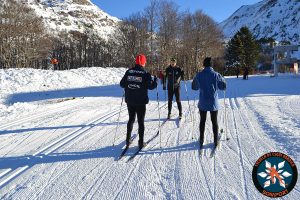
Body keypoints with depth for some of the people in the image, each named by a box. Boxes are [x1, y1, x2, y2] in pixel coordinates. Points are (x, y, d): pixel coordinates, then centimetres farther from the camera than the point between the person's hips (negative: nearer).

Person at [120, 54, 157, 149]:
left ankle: (128, 139, 22)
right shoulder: (145, 74, -9)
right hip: (141, 102, -3)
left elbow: (122, 84, 4)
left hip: (130, 101, 3)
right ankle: (141, 142, 9)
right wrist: (155, 80, 7)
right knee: (141, 121, 6)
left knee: (131, 119, 19)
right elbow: (151, 86, -10)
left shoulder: (129, 72, 1)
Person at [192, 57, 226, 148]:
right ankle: (215, 141, 18)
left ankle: (201, 140, 23)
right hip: (213, 103, -1)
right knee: (214, 122, 13)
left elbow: (194, 87, 4)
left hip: (203, 103, 1)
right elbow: (223, 87, -2)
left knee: (202, 121, 16)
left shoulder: (199, 75, -8)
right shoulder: (216, 75, -12)